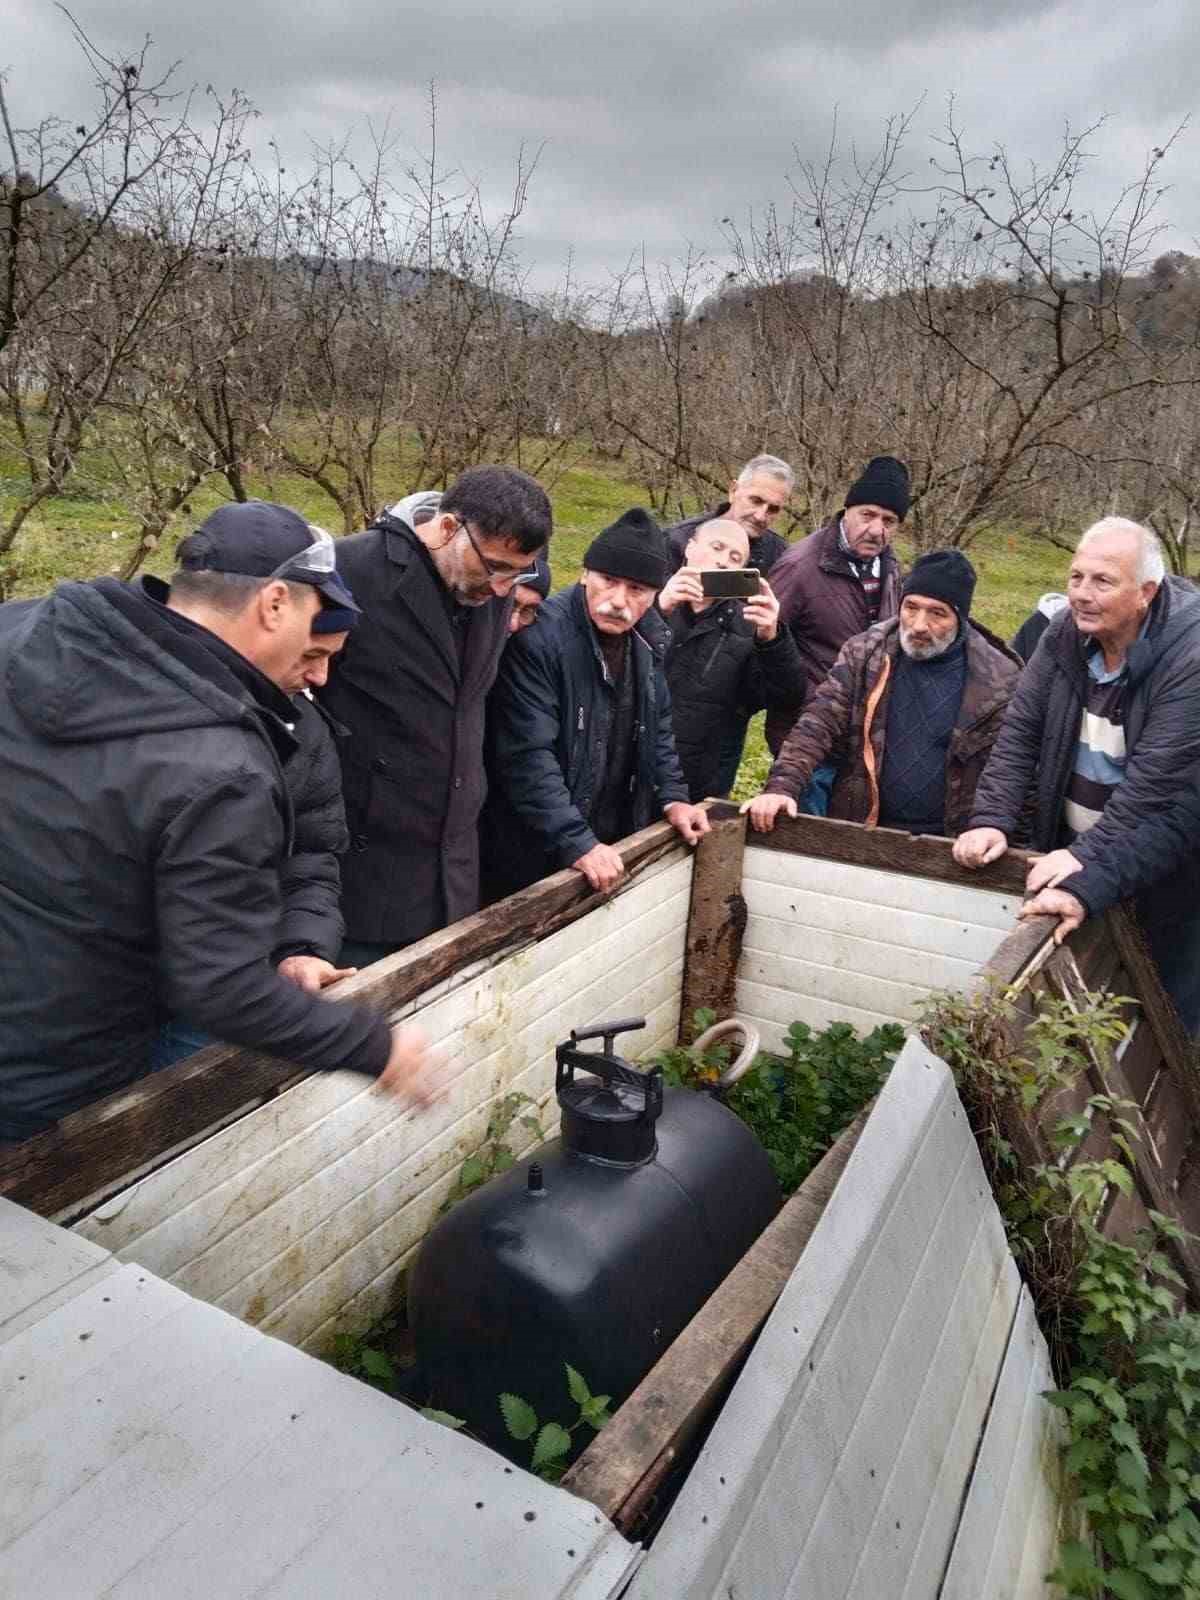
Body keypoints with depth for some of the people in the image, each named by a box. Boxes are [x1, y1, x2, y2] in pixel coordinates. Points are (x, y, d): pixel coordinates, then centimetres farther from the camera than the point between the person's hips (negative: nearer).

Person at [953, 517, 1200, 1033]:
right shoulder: (1067, 633, -5)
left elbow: (1156, 782, -28)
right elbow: (1021, 730, -4)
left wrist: (1086, 857, -32)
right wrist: (992, 818, -13)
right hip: (1069, 844, 5)